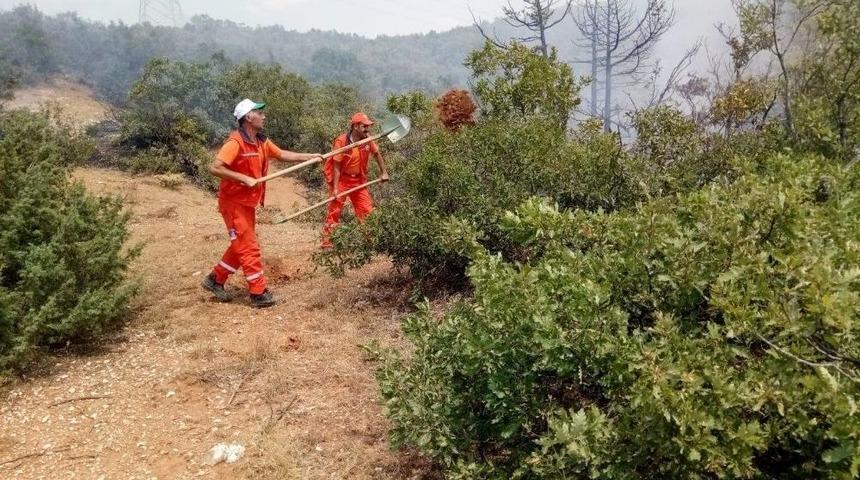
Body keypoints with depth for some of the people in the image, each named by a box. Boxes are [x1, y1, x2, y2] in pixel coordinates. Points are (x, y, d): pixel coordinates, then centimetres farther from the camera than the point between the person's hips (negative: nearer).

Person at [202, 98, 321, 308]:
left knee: (242, 246, 17)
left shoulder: (261, 142, 6)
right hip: (233, 202, -9)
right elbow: (215, 168, -27)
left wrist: (309, 156, 16)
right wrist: (245, 178, -28)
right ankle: (259, 294, 3)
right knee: (249, 248, -5)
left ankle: (215, 280, 32)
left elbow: (281, 154, 19)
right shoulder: (235, 142, -21)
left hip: (248, 202, 9)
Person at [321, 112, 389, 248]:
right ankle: (326, 241, 9)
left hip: (359, 180, 5)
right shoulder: (342, 141, -21)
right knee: (334, 211, 0)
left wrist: (383, 172, 11)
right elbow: (337, 166, -19)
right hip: (342, 180, -5)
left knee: (367, 210, 6)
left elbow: (377, 154, 13)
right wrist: (335, 188, -21)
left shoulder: (368, 140, -7)